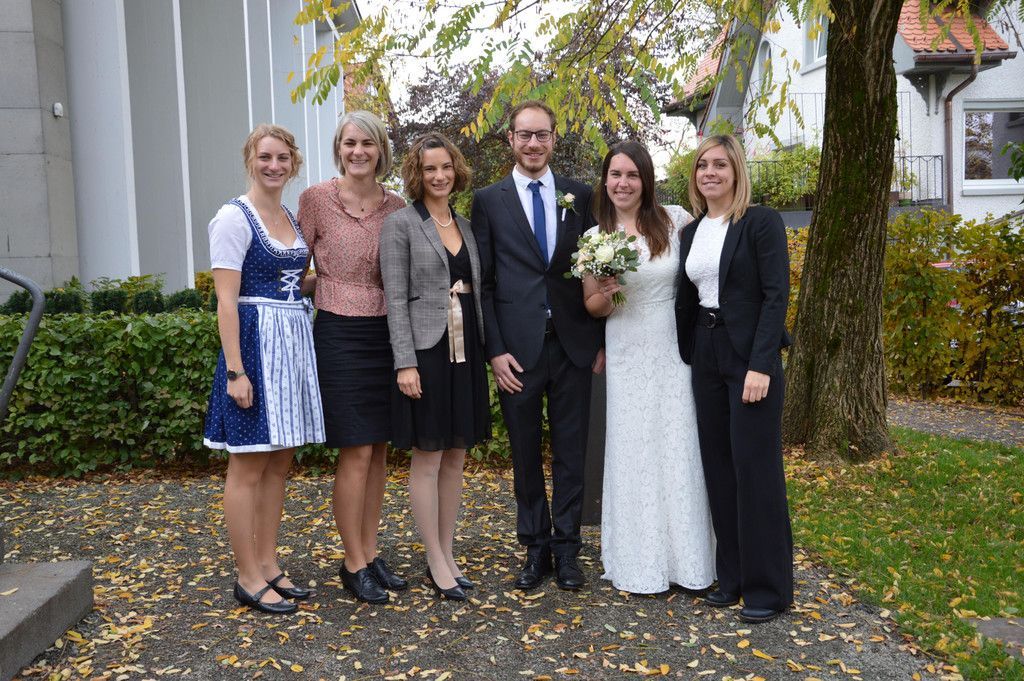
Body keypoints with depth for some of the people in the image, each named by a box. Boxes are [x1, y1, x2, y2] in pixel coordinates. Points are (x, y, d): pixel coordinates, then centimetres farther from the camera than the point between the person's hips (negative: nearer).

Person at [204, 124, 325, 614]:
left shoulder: (292, 219, 14)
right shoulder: (235, 218, -8)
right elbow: (227, 299, -13)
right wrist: (235, 370, -18)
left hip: (295, 343, 8)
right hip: (255, 343, -8)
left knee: (279, 462, 12)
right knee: (249, 465, 0)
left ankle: (268, 565, 23)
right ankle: (248, 578, 10)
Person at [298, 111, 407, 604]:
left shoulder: (396, 207, 7)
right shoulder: (315, 199, -4)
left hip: (386, 335, 5)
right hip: (339, 335, -5)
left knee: (379, 449, 10)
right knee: (356, 452, -4)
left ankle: (370, 554, 23)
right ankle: (353, 564, 12)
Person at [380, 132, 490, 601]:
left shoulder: (466, 225, 14)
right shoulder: (400, 224, -4)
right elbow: (396, 299, -9)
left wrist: (485, 350, 11)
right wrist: (405, 363, -15)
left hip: (466, 353, 6)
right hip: (426, 351, -6)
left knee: (456, 457, 11)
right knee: (428, 459, 2)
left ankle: (448, 553, 23)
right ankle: (435, 562, 13)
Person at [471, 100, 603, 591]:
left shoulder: (580, 196, 7)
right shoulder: (488, 201, 3)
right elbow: (482, 283, 0)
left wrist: (601, 342, 4)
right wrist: (495, 351, -7)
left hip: (573, 345, 1)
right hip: (517, 349, -1)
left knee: (571, 452, 8)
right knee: (525, 454, 9)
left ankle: (566, 549, 22)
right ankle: (535, 548, 24)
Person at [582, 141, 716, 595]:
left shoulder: (675, 220, -2)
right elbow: (592, 307, 10)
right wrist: (605, 294, -13)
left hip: (674, 353, -1)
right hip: (626, 357, 1)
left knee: (679, 451, 4)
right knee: (632, 454, 5)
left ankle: (687, 559, 20)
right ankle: (639, 562, 19)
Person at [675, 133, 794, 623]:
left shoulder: (761, 222, -6)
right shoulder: (691, 232, 13)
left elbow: (777, 295, -13)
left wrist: (760, 365, -19)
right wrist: (686, 358, 9)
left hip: (750, 358, -6)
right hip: (705, 359, 7)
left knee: (756, 469, -2)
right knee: (718, 468, 10)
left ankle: (769, 587, 11)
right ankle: (732, 576, 23)